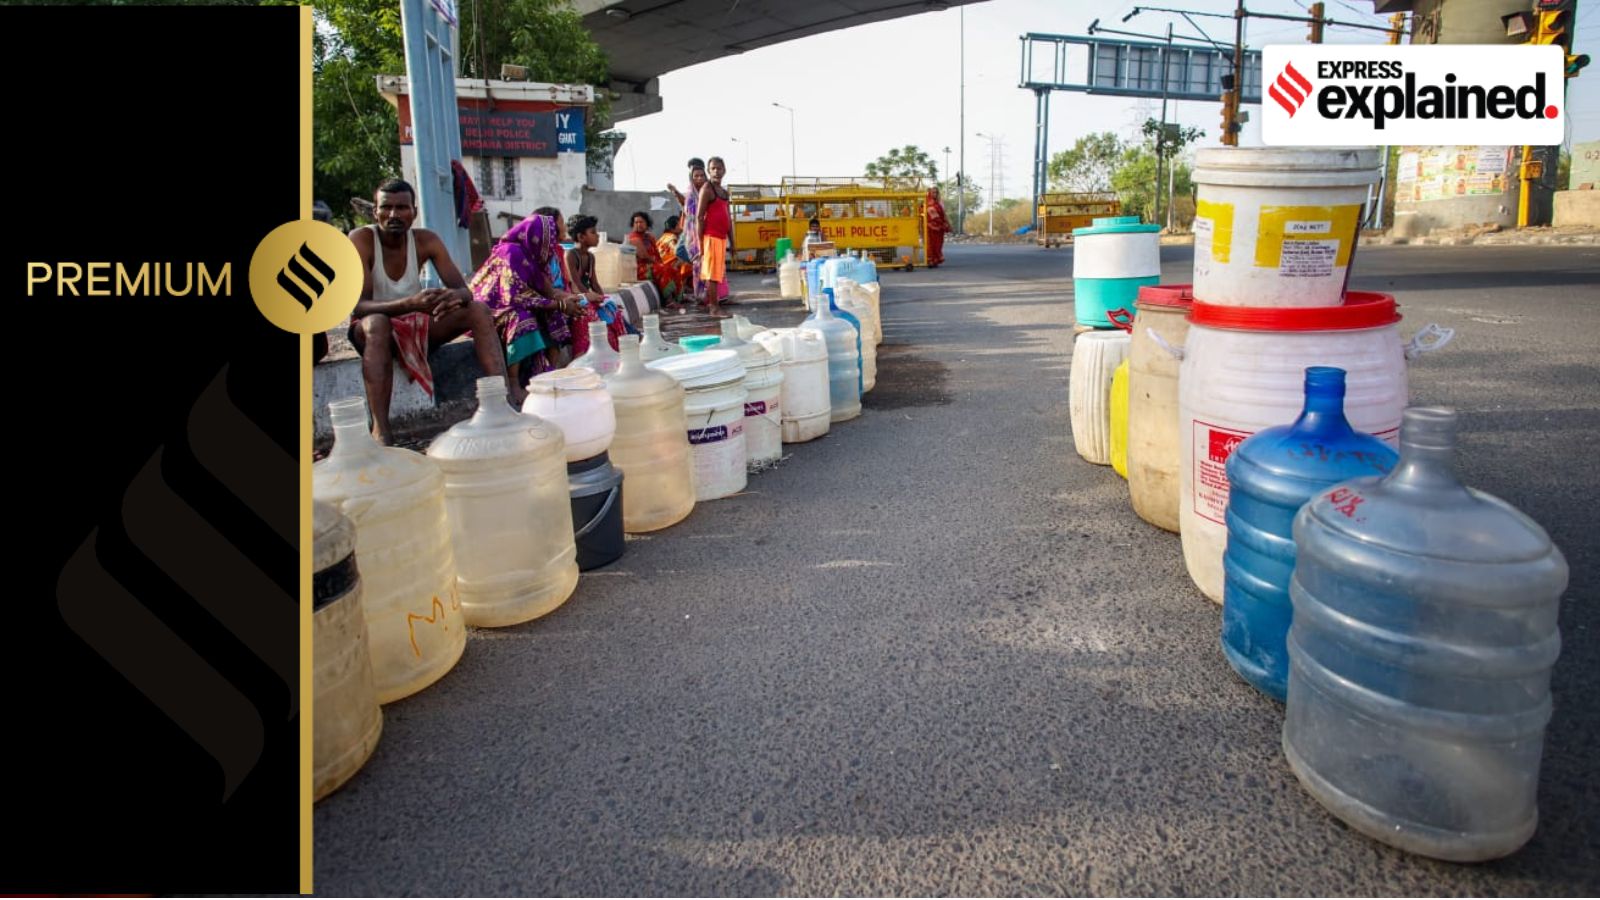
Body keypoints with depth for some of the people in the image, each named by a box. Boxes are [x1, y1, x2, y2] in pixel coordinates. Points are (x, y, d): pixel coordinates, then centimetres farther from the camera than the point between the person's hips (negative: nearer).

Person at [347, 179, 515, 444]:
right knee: (377, 323, -39)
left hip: (417, 323, 4)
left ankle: (507, 392, -31)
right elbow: (357, 306, -27)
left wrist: (457, 296, -37)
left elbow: (463, 290, -10)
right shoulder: (360, 240, -18)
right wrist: (410, 304, -45)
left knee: (479, 311, -16)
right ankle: (380, 431, -47)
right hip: (370, 330, -4)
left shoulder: (426, 240, -7)